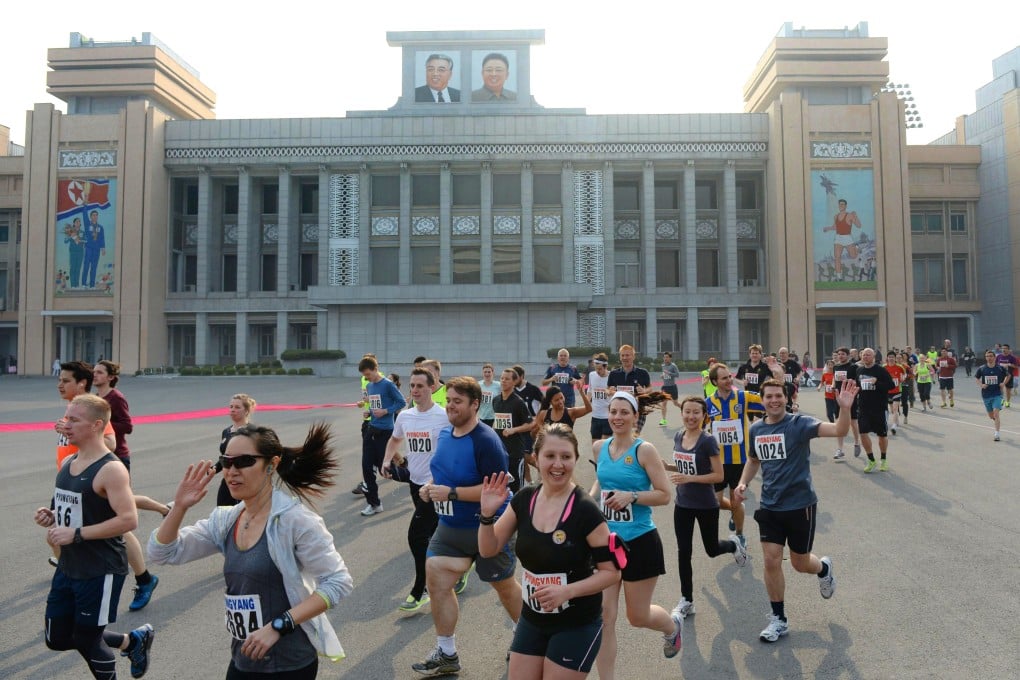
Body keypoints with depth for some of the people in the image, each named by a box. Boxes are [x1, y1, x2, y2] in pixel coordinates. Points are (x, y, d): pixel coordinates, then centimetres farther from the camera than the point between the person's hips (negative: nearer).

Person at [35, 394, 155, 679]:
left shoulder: (111, 469, -21)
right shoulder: (67, 463, 6)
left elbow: (129, 520, -27)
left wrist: (76, 534, -25)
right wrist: (52, 517, -1)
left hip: (102, 571, -9)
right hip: (68, 567, 9)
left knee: (85, 640, 5)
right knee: (57, 638, 17)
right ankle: (133, 640, 35)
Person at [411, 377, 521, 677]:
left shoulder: (486, 440, -24)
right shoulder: (445, 434, 1)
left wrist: (452, 493, -29)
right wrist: (431, 486, -3)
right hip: (450, 526, 7)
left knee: (504, 585, 13)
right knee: (436, 581, 2)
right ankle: (446, 654, 21)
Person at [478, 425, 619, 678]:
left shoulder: (586, 511, -20)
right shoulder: (524, 499, -5)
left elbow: (612, 572, -15)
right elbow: (488, 550, 1)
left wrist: (567, 591, -27)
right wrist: (487, 514, -17)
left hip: (577, 627, -5)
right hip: (531, 621, 5)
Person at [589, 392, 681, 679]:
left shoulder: (644, 450, -13)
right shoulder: (599, 447, 2)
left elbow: (665, 494, -12)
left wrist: (631, 496, -25)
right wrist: (591, 497, 2)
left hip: (639, 543, -4)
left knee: (638, 617, 12)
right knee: (604, 616, 0)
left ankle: (673, 626, 46)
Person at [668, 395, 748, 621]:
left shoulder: (707, 441, -18)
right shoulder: (678, 437, 0)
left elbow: (719, 476, -18)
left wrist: (689, 478, -27)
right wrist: (667, 466, -6)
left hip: (706, 506, -4)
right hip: (682, 505, 5)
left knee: (712, 550, 15)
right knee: (683, 553, 5)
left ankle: (734, 545, 49)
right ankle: (686, 601, 17)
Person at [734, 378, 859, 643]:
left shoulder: (799, 423, -14)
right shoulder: (756, 430, 1)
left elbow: (839, 430, -29)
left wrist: (845, 408, -48)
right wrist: (743, 482, 2)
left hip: (800, 504, -4)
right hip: (769, 507, 4)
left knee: (800, 563, 11)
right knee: (771, 562, 0)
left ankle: (824, 568, 48)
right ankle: (779, 620, 17)